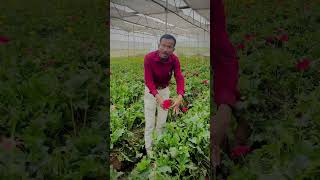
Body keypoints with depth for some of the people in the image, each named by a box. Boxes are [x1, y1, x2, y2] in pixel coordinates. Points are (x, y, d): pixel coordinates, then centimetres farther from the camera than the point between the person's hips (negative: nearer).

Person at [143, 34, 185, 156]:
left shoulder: (174, 60, -19)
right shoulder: (149, 58, -29)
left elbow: (179, 78, -27)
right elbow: (148, 80, -30)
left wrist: (180, 96, -46)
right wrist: (158, 97, -46)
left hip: (165, 90, 3)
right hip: (151, 90, -3)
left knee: (162, 121, 14)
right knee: (150, 123, 1)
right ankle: (149, 150, 15)